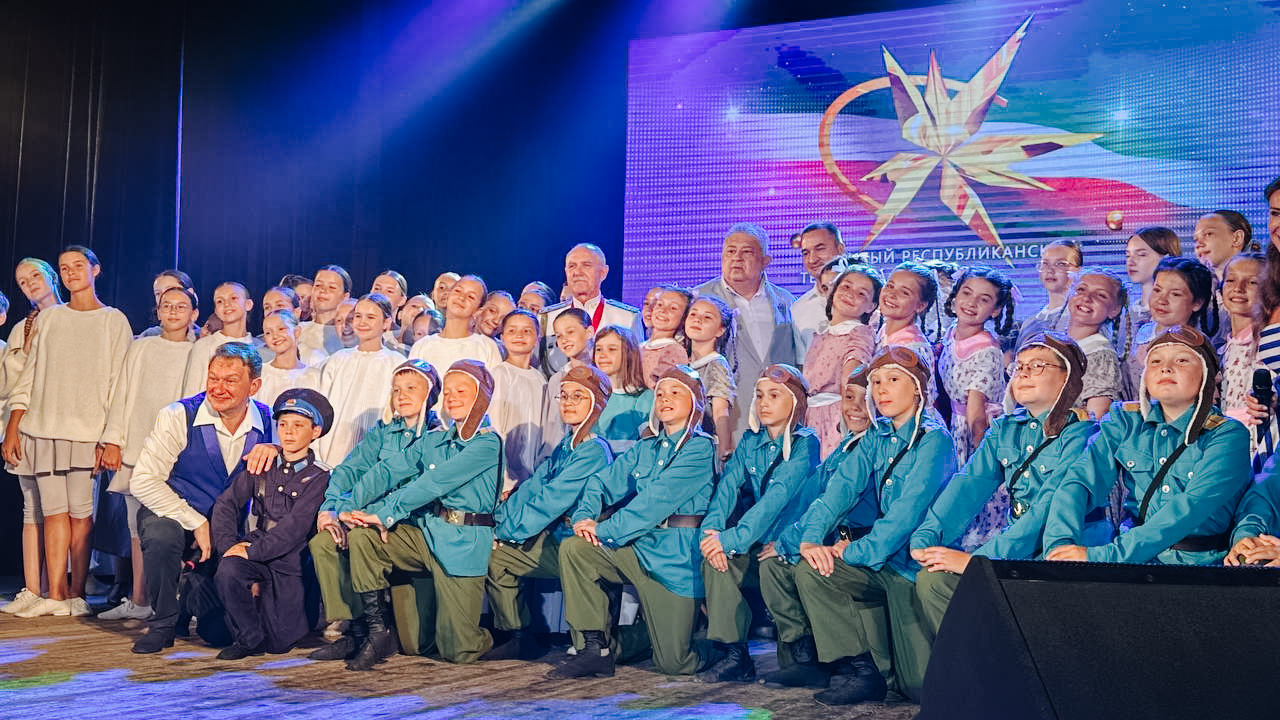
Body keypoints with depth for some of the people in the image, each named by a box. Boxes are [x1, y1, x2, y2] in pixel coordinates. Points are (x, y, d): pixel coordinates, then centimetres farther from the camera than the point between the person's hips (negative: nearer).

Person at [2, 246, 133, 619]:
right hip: (43, 429, 3)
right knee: (54, 511, 1)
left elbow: (119, 384, -1)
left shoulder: (114, 321, 5)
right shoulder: (49, 318, 16)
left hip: (88, 431, -3)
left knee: (80, 513, -5)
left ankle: (77, 595, 2)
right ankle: (55, 596, 3)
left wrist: (113, 440, -8)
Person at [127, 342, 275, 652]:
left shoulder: (267, 422, -5)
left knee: (221, 632, -6)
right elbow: (142, 481, -17)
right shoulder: (178, 417, -15)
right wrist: (197, 523, -22)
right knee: (162, 534, -39)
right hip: (173, 514, -2)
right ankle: (163, 623, -12)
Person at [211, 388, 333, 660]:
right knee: (227, 571, -31)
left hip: (288, 561, -3)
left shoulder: (318, 477, -6)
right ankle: (248, 637, -7)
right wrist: (229, 544, -14)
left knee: (279, 642, -6)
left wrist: (252, 552, -21)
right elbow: (226, 503, 2)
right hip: (252, 553, 3)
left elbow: (294, 528, -16)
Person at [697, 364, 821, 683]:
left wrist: (734, 538, -30)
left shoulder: (805, 443, -8)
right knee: (714, 555, -23)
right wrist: (712, 528, -22)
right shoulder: (750, 441, 11)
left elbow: (778, 496, -21)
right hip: (755, 545, 5)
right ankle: (734, 655, -21)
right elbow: (728, 485, -2)